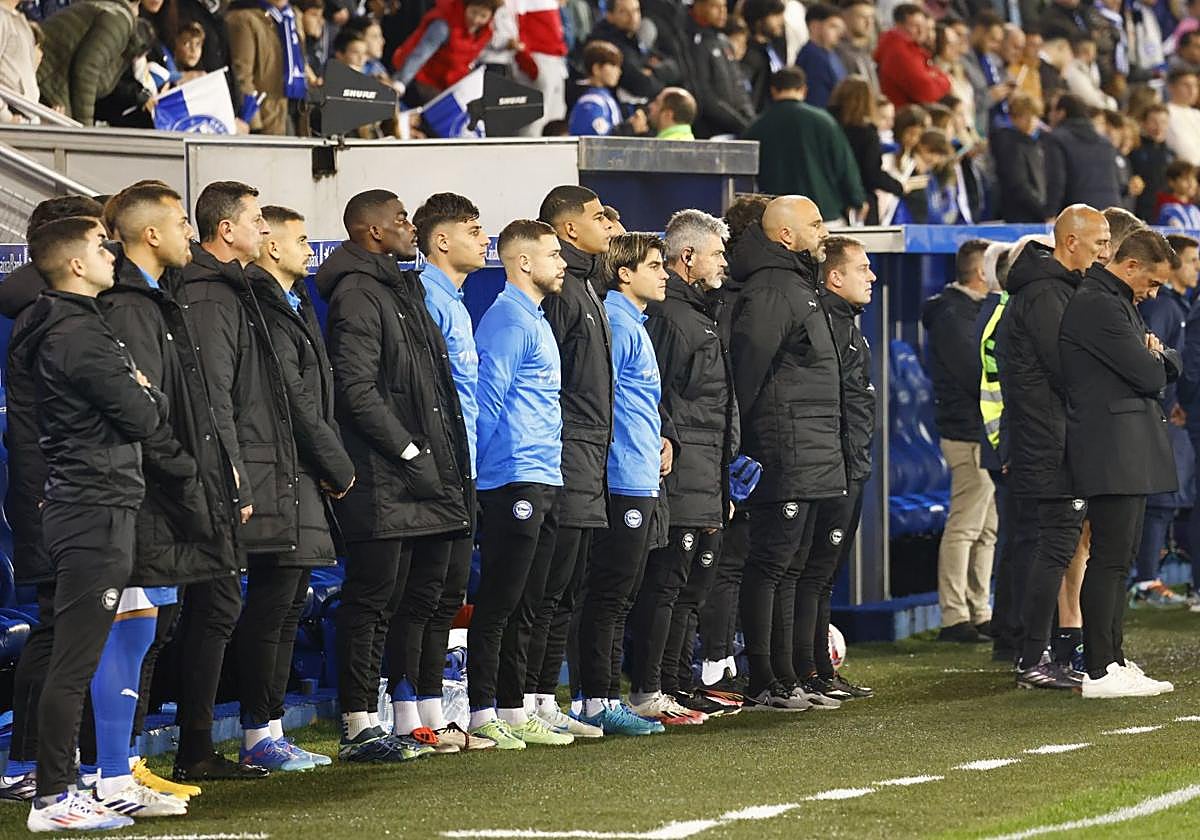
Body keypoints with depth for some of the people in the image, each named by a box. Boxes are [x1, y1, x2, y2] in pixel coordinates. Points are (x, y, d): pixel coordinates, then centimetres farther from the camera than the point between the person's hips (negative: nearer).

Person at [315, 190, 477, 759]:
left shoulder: (399, 291, 20)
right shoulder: (357, 294, -11)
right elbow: (357, 390, -19)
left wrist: (439, 460, 14)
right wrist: (412, 453, -17)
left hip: (406, 480, 10)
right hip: (378, 481, -10)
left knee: (388, 603, 11)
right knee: (369, 601, -7)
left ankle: (368, 723, 15)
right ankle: (358, 728, -5)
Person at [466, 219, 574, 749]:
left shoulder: (534, 320, 20)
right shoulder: (508, 320, -11)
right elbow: (488, 400, -15)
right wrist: (498, 460, -11)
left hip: (543, 483, 10)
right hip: (515, 480, -10)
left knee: (523, 604, 11)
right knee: (498, 603, -8)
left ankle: (513, 711, 15)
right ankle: (483, 716, -7)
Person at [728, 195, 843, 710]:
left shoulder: (797, 287, 20)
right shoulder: (770, 291, -13)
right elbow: (747, 361, -20)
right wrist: (746, 434, -18)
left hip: (811, 456, 11)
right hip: (787, 455, -11)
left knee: (788, 569, 12)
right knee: (770, 565, -7)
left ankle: (784, 680, 17)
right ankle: (763, 683, -6)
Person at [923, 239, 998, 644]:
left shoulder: (972, 311, 19)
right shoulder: (951, 317, -13)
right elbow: (978, 376, -20)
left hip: (986, 433, 10)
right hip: (970, 434, -10)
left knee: (986, 530, 12)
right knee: (964, 527, -8)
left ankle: (979, 614, 17)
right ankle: (954, 618, -7)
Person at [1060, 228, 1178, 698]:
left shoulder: (1118, 305, 21)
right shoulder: (1096, 306, -14)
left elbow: (1168, 368, 20)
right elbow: (1149, 376, -17)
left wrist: (1157, 356, -2)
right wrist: (1154, 360, 6)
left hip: (1130, 452, 11)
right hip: (1111, 449, -11)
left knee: (1120, 557, 12)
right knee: (1110, 556, -11)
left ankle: (1112, 659, 17)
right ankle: (1100, 672, -11)